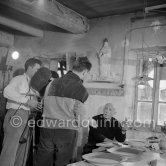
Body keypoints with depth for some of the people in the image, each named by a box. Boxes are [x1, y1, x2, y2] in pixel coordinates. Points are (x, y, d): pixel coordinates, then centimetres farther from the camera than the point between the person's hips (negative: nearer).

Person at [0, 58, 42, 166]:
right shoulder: (19, 79, 3)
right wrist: (27, 100, -20)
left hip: (26, 118, 8)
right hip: (16, 116, -8)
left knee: (22, 154, 7)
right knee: (9, 151, -10)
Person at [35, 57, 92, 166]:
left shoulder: (53, 83, 8)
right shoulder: (80, 89, -7)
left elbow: (45, 105, 8)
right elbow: (80, 118, -7)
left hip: (47, 128, 4)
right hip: (67, 131, -4)